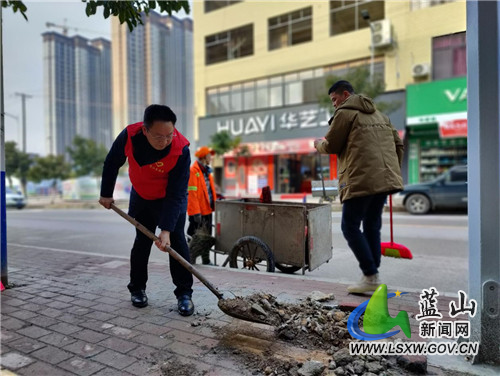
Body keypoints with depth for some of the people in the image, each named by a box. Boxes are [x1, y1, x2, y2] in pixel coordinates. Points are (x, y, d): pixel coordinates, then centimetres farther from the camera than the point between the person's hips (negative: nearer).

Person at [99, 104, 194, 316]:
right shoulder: (129, 136, -27)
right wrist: (106, 194, 2)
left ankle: (184, 294, 0)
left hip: (171, 198, -2)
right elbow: (111, 164, -6)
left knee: (176, 240, -10)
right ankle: (137, 289, 24)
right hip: (141, 196, 3)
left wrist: (166, 229, -36)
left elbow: (175, 194, -31)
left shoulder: (181, 149, -33)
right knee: (141, 241, 8)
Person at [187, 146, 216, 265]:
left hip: (207, 210, 9)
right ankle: (191, 262, 8)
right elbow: (192, 193, -19)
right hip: (198, 211, -9)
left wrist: (214, 204, 16)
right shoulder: (193, 171, -14)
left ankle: (206, 261, 28)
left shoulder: (206, 171, 15)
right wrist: (196, 212, -23)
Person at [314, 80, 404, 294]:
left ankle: (371, 277, -3)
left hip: (361, 180, -8)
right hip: (384, 178, 8)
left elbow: (331, 146, -2)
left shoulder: (345, 112, 0)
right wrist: (394, 171, 29)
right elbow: (398, 144, 23)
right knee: (372, 226, 14)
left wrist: (319, 144, 20)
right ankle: (373, 275, 17)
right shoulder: (379, 115, 24)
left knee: (350, 227, 0)